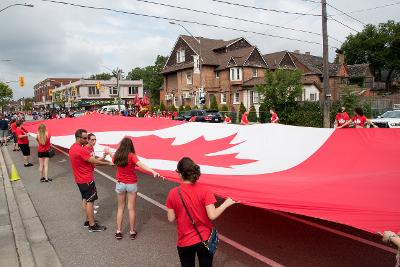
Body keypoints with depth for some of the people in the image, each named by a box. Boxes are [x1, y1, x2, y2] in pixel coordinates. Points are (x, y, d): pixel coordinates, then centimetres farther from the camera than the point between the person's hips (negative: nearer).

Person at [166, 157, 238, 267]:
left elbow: (171, 219, -7)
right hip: (205, 239, 0)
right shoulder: (204, 191, -16)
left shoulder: (173, 193, -13)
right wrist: (226, 203, -4)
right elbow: (212, 216, -18)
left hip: (184, 242, 1)